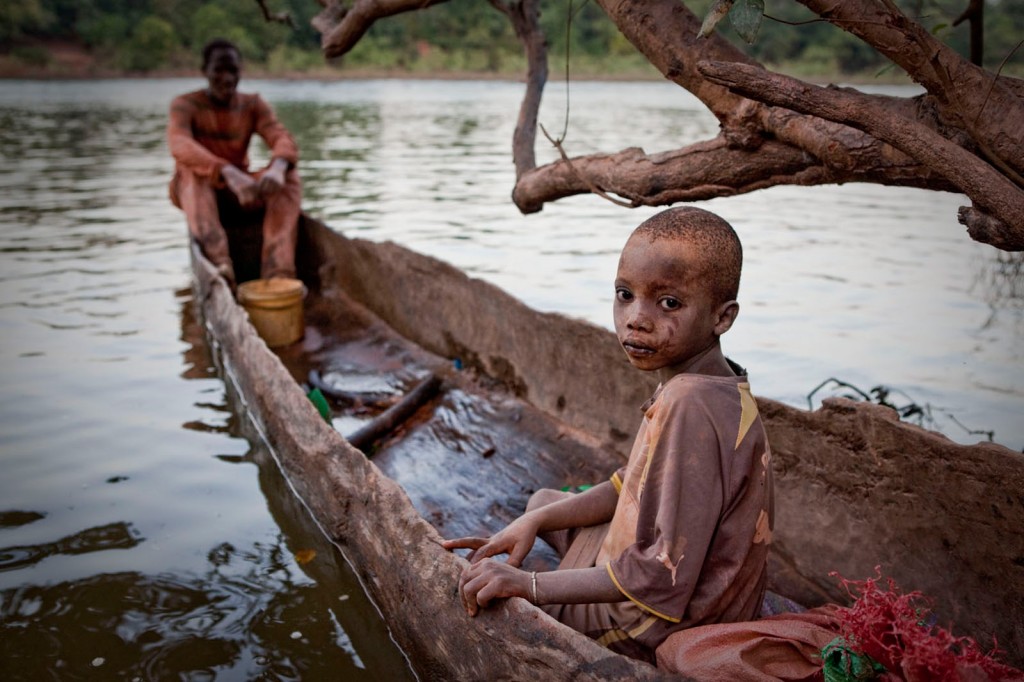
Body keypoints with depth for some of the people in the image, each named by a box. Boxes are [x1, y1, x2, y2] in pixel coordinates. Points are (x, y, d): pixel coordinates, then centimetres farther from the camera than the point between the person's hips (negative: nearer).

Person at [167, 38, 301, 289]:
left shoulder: (253, 106, 1)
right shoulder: (185, 105, -9)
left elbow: (283, 138, -17)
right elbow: (179, 146, -31)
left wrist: (278, 166, -44)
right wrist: (228, 172, -50)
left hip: (239, 190, 3)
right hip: (194, 190, -3)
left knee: (290, 178, -23)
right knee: (192, 169, -35)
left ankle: (277, 274, -42)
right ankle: (219, 261, -57)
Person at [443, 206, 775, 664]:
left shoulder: (691, 406, -34)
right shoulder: (704, 384, -4)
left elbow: (660, 580, -32)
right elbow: (636, 484, 8)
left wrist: (531, 585, -27)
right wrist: (534, 522, 0)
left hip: (665, 625, -9)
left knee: (470, 600, 3)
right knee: (542, 501, 26)